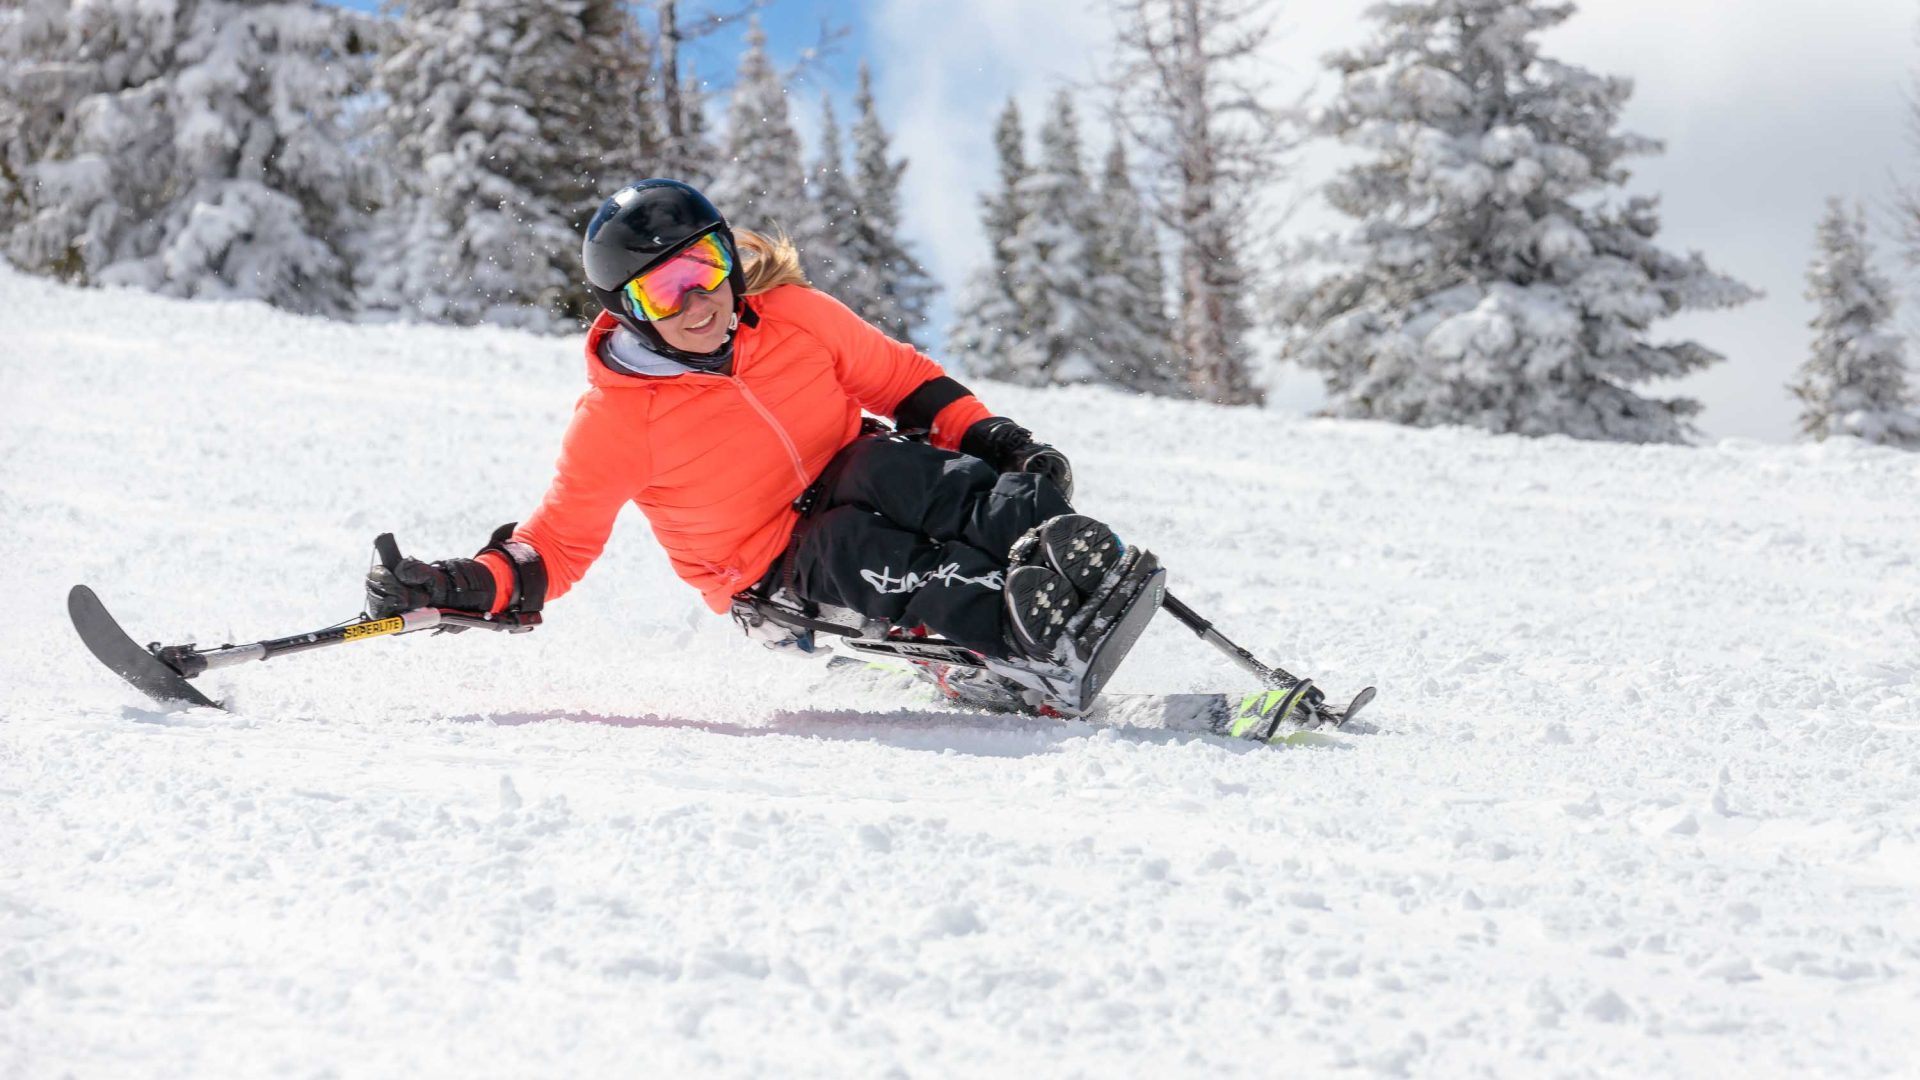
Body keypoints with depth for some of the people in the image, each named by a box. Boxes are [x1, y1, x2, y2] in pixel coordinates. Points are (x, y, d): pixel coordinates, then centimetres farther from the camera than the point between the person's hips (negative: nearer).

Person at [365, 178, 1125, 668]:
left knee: (898, 469, -30)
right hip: (779, 580, -3)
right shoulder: (615, 419, -8)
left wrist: (996, 441, -4)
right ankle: (1022, 627, -54)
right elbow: (561, 540, 0)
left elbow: (903, 379, 10)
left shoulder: (794, 317, -1)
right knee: (850, 548, -35)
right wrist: (470, 585, -19)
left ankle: (1064, 546, -47)